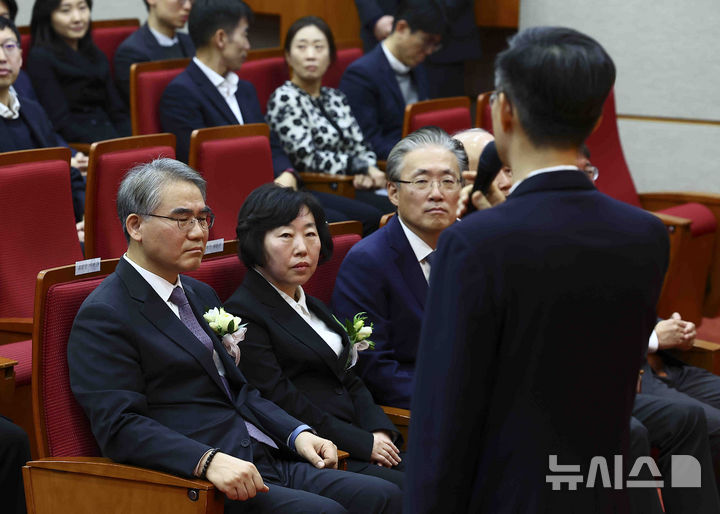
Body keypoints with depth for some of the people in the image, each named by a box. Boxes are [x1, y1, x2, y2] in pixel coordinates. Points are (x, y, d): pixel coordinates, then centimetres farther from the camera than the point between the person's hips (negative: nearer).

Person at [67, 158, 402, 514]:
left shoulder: (201, 295, 23)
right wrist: (209, 460, -28)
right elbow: (120, 427, -15)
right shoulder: (103, 316, -6)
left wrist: (298, 434, 7)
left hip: (268, 461, 8)